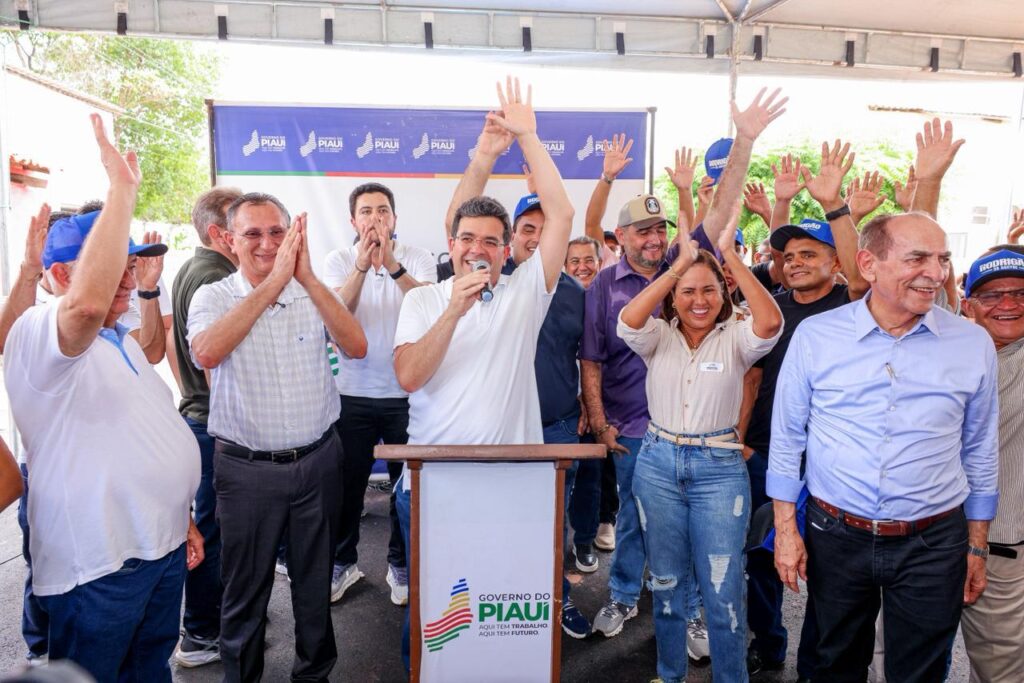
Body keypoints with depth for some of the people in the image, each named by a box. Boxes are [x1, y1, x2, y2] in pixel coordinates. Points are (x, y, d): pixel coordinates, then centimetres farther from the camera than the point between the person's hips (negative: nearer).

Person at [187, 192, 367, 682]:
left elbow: (356, 347, -15)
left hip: (318, 461, 2)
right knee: (245, 588, 14)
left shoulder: (313, 292, 1)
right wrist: (272, 281, -26)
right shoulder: (213, 297, -4)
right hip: (246, 469, -2)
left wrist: (307, 278, -23)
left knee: (315, 581, 18)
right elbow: (206, 352, -25)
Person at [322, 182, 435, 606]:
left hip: (406, 392, -1)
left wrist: (393, 266, -33)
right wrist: (362, 266, -27)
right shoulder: (339, 261, 1)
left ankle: (401, 564, 30)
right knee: (346, 484, 12)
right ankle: (342, 562, 33)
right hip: (353, 393, 1)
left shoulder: (417, 258, -2)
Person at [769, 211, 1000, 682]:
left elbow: (980, 452, 6)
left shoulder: (974, 343, -3)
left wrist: (978, 547, 9)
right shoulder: (815, 335, -8)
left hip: (934, 544, 1)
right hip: (836, 536, 0)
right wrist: (785, 528, -2)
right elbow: (787, 439, -1)